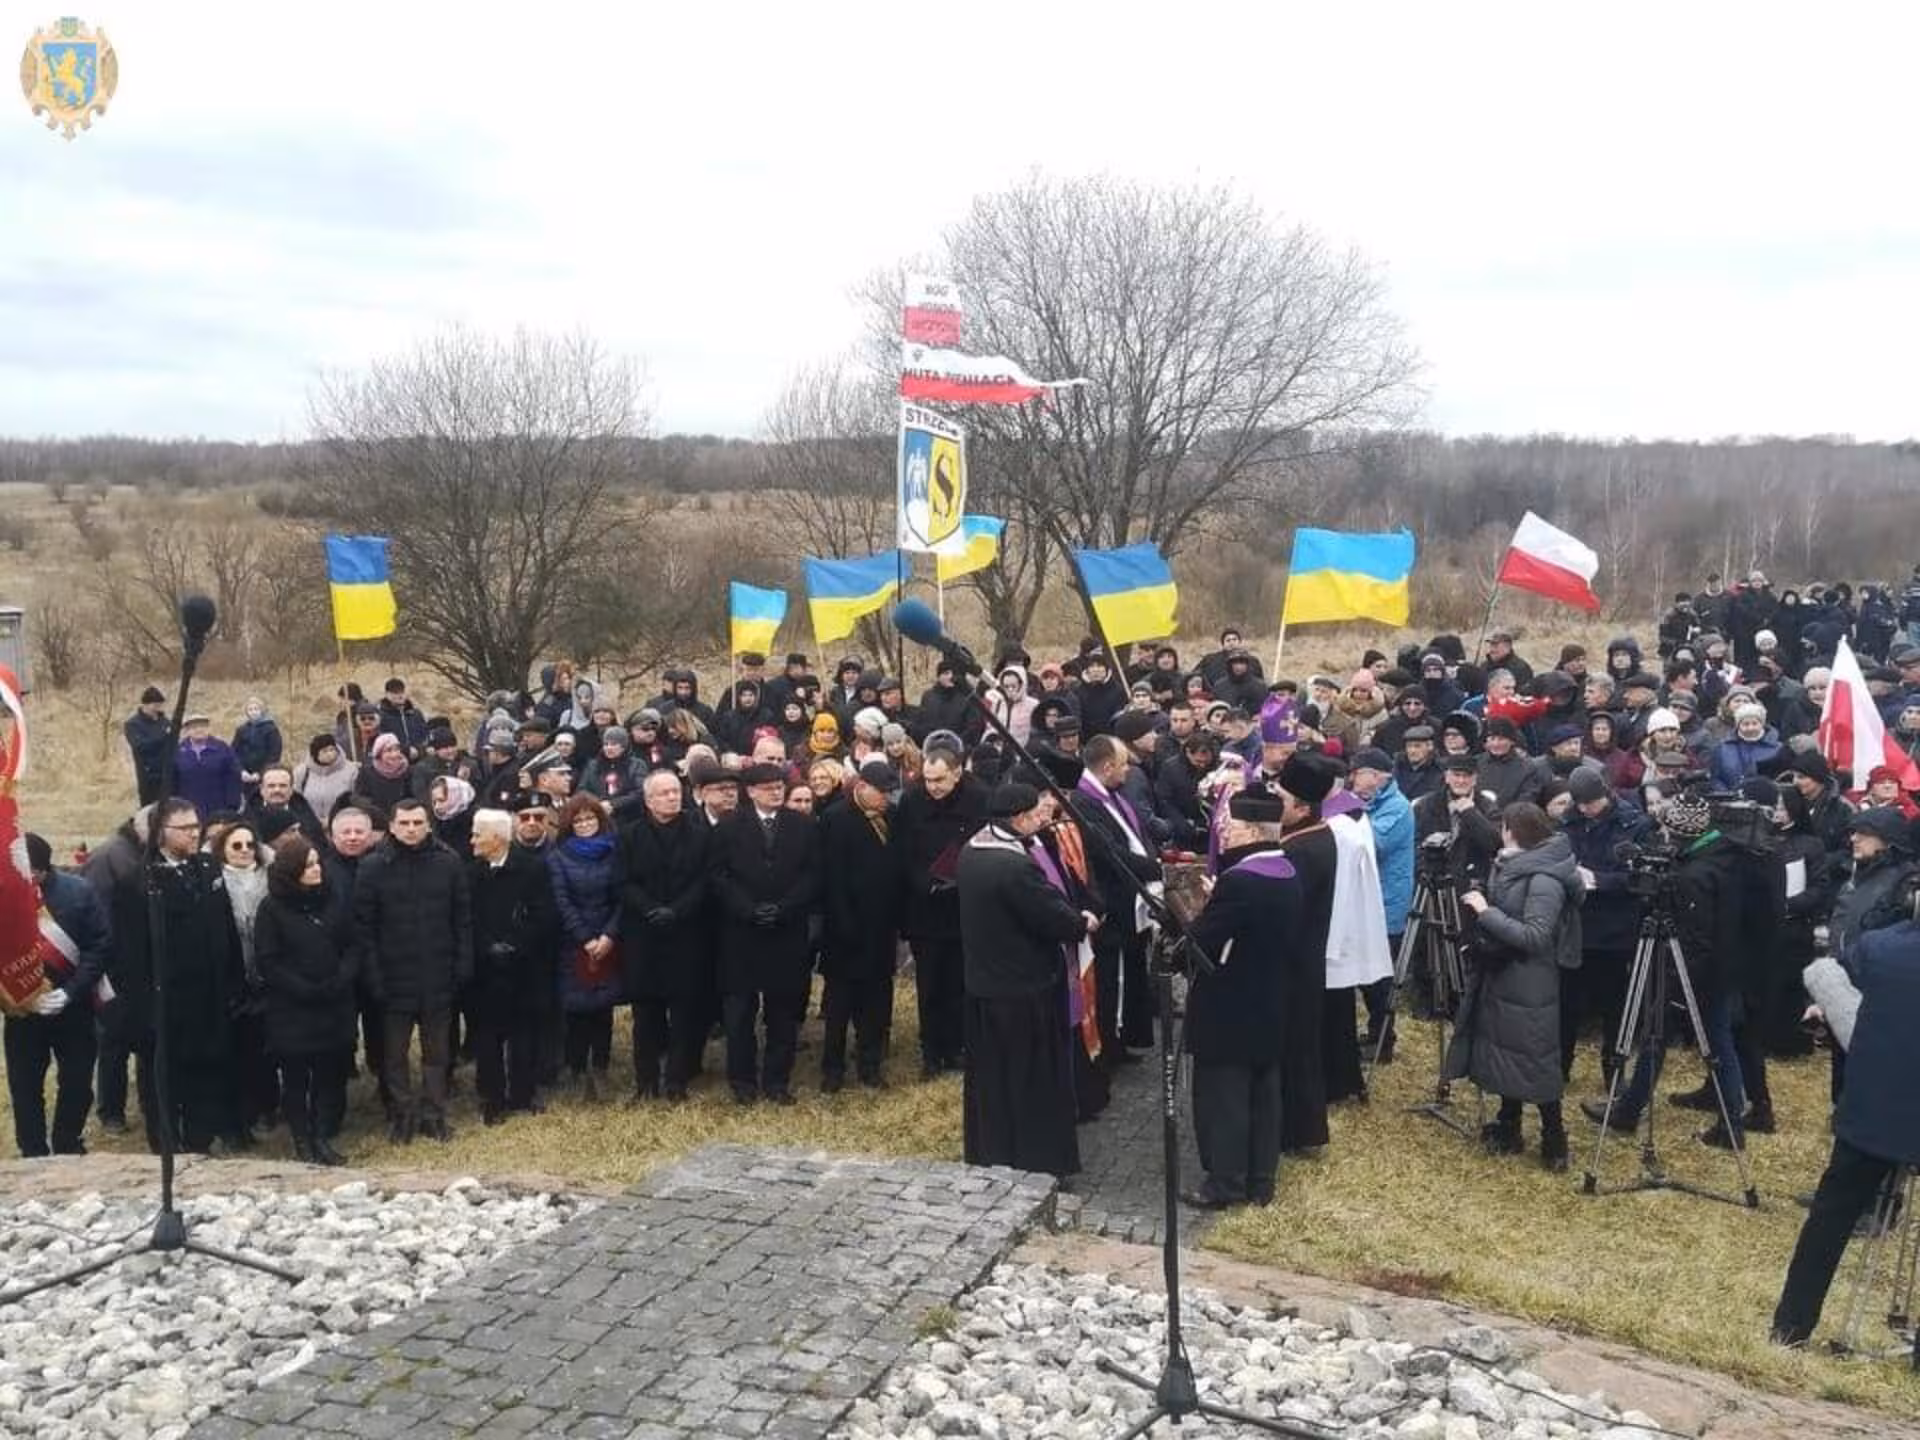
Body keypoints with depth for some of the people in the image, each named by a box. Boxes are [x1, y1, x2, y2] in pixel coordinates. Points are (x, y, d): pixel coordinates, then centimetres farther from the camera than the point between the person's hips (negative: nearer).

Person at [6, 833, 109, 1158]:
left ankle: (68, 1150, 29)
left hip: (73, 1007, 0)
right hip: (22, 1010, 1)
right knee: (24, 1087, 8)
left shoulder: (77, 891, -12)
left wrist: (69, 992, -18)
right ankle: (33, 1155, 23)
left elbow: (101, 945, -10)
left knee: (76, 1083, 10)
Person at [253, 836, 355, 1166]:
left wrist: (340, 981, -8)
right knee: (295, 1077, 4)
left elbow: (350, 946, 9)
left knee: (330, 1073, 5)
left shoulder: (330, 902, 8)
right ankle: (302, 1142, 15)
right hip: (290, 1009, -4)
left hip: (334, 1006, 4)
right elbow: (267, 962, -8)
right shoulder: (272, 909, -5)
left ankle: (321, 1136, 18)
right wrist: (306, 990, -15)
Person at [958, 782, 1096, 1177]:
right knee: (1033, 1080, 7)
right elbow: (1056, 918, -20)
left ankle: (986, 1154, 33)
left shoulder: (970, 853, 1)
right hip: (1024, 990, -8)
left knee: (989, 1076, 20)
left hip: (981, 983, 8)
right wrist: (1084, 923, -1)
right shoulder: (1016, 867, -28)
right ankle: (1038, 1160, 18)